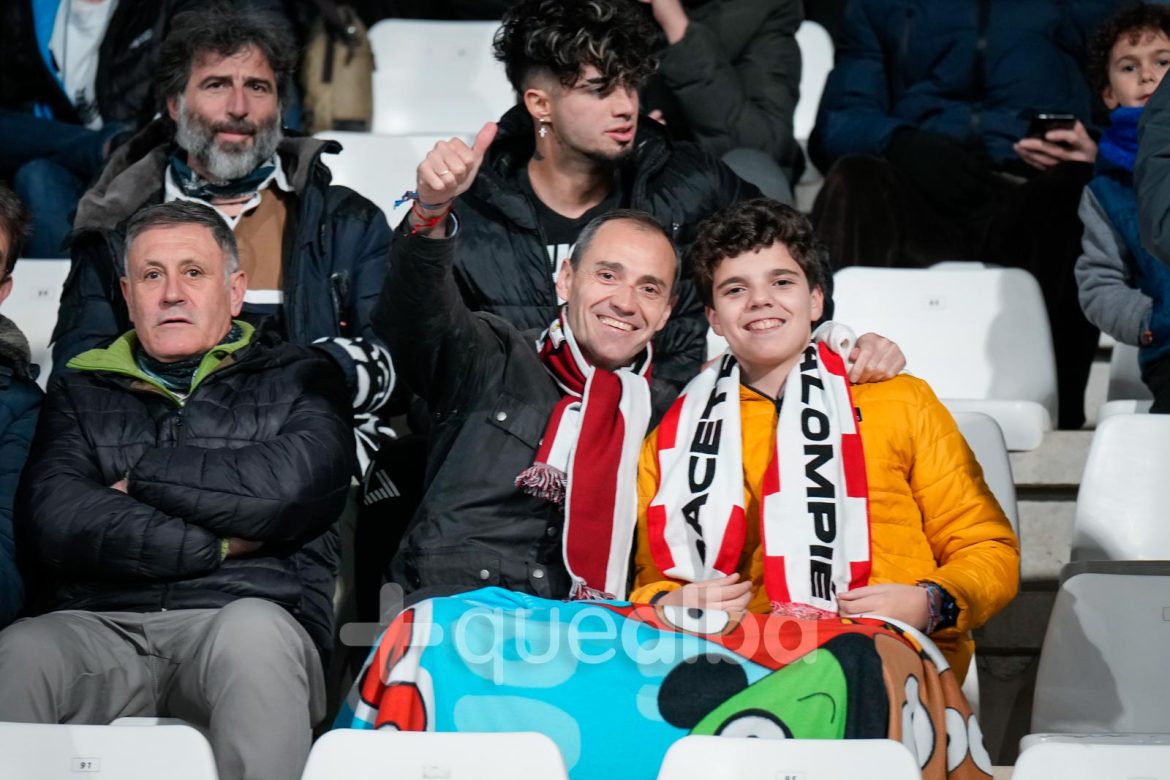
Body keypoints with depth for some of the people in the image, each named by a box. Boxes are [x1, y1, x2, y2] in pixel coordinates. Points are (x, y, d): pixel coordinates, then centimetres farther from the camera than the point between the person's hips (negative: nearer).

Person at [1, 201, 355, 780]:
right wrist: (216, 546, -4)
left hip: (248, 614, -1)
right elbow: (53, 519, 2)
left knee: (252, 631, -36)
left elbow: (294, 487, -6)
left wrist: (145, 476, 3)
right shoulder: (81, 392, 22)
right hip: (101, 626, 2)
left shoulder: (298, 379, 17)